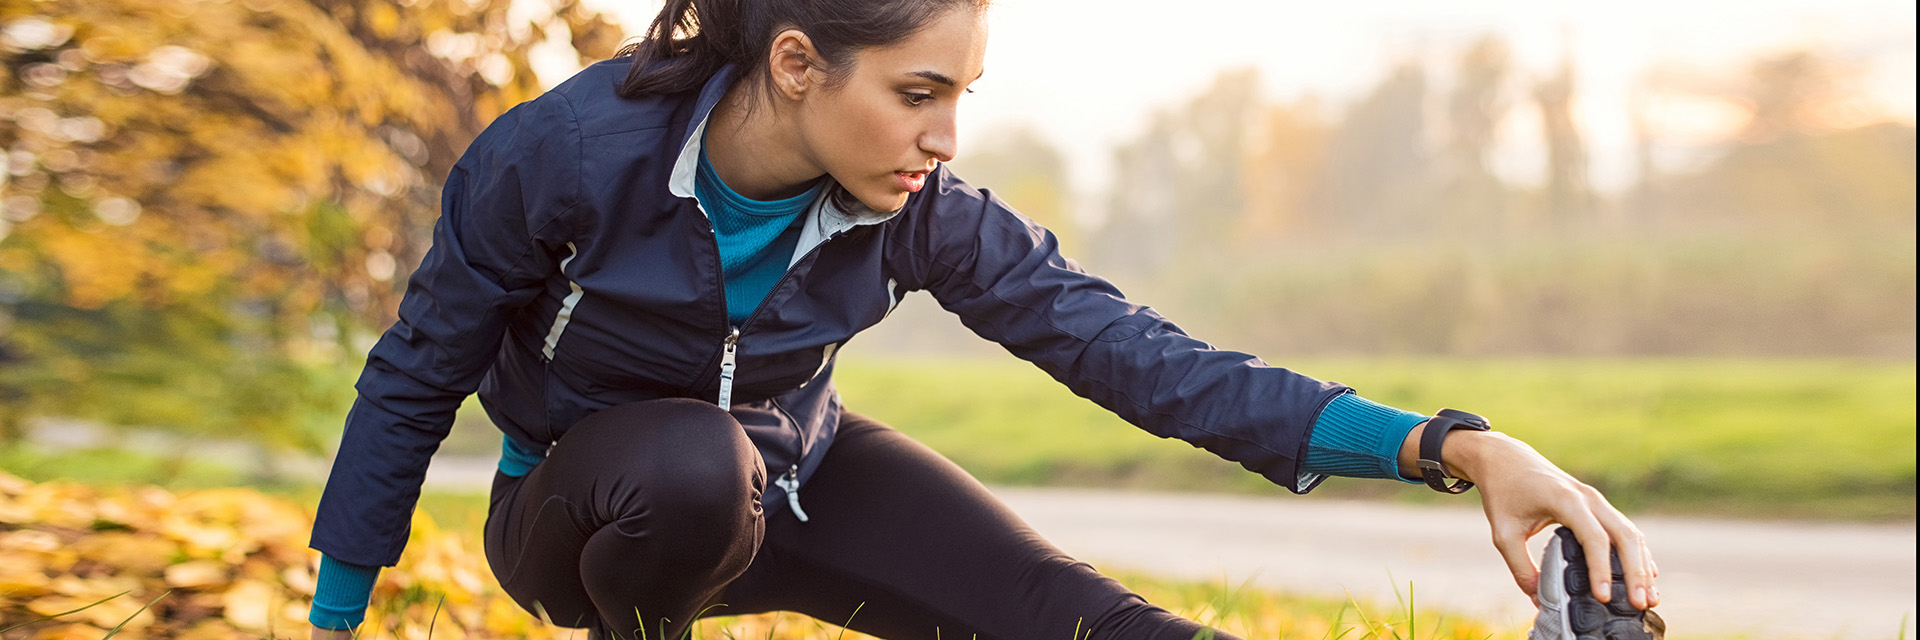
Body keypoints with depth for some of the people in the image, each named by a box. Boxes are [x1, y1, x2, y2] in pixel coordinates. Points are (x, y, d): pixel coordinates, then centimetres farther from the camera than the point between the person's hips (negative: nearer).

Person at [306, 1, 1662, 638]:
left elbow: (1135, 354, -24)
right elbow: (416, 380, -14)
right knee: (694, 463, -41)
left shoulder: (919, 216, -20)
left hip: (792, 476, 3)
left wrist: (1449, 446, -35)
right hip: (581, 505, -2)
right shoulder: (561, 159, -30)